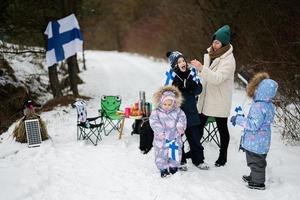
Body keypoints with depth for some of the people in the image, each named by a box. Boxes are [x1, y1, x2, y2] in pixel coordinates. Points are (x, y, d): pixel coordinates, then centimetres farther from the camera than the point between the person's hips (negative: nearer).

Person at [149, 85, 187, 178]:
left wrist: (180, 127, -22)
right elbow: (154, 122, -15)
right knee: (161, 154, 5)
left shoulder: (177, 111, 0)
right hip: (161, 140, -2)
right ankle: (163, 168, 20)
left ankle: (174, 166, 31)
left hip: (175, 138, 2)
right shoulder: (156, 112, -8)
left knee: (175, 153, 12)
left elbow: (182, 118, -4)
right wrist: (159, 131, -26)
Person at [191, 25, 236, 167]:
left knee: (222, 129, 9)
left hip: (220, 101, -7)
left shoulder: (228, 60, -18)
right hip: (206, 98, 7)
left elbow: (218, 78, -30)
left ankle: (223, 156, 23)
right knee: (199, 124, 13)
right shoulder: (210, 54, 6)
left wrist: (201, 68, -37)